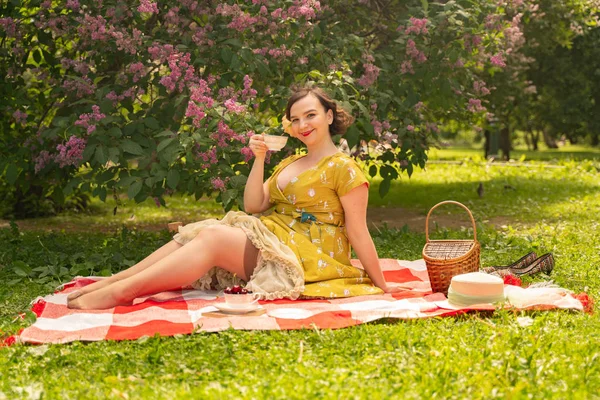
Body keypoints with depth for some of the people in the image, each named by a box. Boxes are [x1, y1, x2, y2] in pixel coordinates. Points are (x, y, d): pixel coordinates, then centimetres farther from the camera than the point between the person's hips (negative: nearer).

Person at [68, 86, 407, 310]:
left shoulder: (343, 168, -4)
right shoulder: (290, 164, 20)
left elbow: (358, 231, -6)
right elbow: (254, 206, 11)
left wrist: (381, 285, -6)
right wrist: (259, 160, -1)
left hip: (309, 255, -8)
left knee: (212, 238, -26)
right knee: (196, 232, -12)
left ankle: (117, 292, -36)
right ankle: (107, 282, -21)